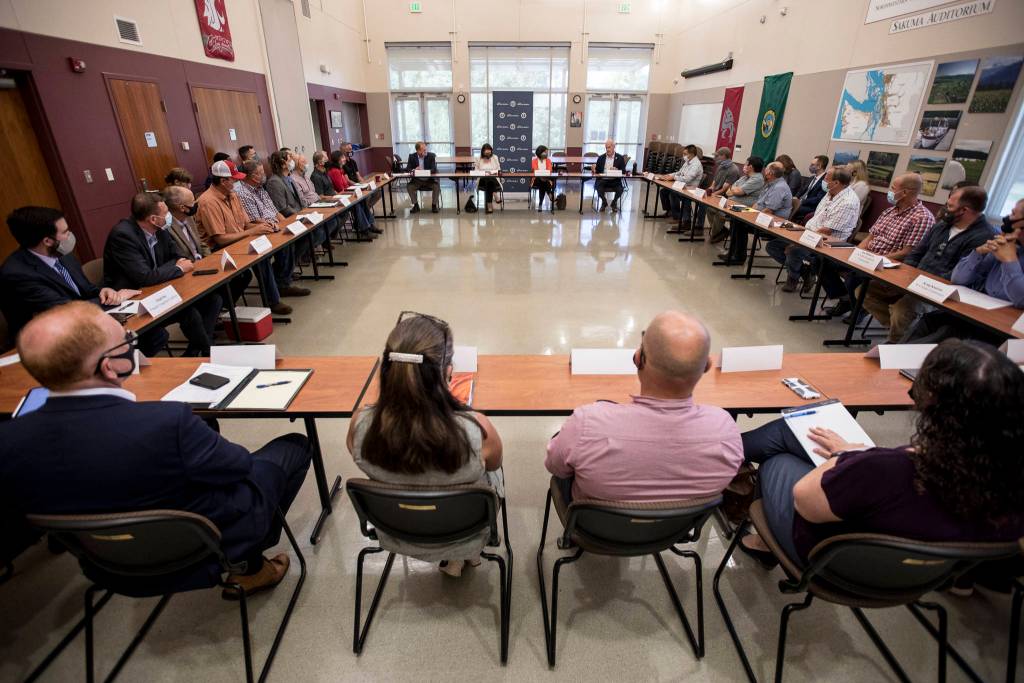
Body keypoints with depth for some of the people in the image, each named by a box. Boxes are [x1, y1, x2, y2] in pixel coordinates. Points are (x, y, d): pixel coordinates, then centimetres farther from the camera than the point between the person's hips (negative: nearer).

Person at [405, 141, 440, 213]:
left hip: (430, 180, -1)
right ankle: (416, 205, -6)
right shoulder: (412, 156, -1)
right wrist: (414, 170, -26)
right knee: (409, 186, -23)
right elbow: (407, 169, -3)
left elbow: (434, 169, -14)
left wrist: (423, 171, -30)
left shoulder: (431, 155, -6)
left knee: (437, 186, -28)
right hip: (417, 180, 2)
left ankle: (434, 205, -10)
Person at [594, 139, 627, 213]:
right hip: (603, 180, 1)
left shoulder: (620, 158, 5)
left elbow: (623, 171, 0)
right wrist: (594, 170, -13)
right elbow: (597, 171, 11)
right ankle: (604, 202, 1)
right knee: (597, 185, -31)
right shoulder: (601, 158, 10)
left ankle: (614, 202, 4)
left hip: (615, 180, -1)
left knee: (620, 187, -30)